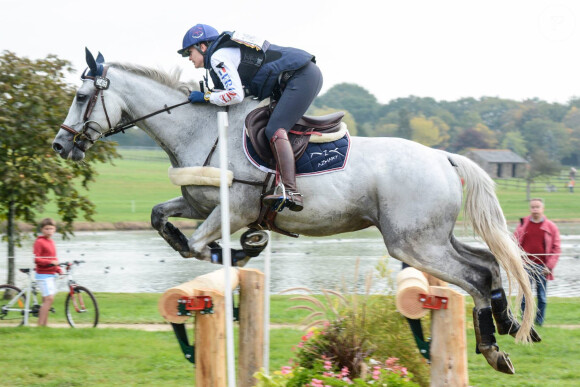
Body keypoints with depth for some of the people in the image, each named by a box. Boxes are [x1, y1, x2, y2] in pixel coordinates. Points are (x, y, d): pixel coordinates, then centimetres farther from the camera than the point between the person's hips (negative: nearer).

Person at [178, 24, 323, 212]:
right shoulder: (229, 49, 24)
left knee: (275, 129, -21)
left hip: (301, 76, -11)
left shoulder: (218, 57, -7)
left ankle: (292, 194, -36)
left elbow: (235, 95, -18)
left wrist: (205, 97, -5)